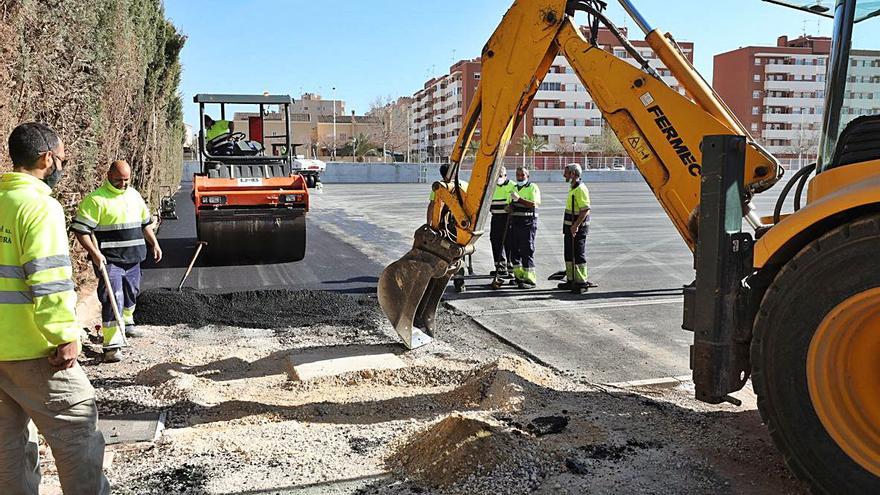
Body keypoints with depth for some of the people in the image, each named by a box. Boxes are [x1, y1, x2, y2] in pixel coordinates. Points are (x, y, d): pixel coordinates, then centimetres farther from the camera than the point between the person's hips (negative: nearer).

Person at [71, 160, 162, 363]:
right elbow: (80, 229, -14)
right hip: (109, 260, -7)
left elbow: (145, 223, 23)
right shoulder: (96, 199, -11)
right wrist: (94, 252, -23)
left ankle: (127, 323, 45)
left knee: (131, 293, 21)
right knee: (113, 300, -12)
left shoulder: (134, 195, 12)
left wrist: (154, 244, 17)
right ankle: (112, 346, -11)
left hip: (133, 259, 7)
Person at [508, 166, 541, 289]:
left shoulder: (533, 188, -5)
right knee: (515, 250, 9)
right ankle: (519, 276, 20)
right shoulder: (515, 188, 19)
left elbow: (534, 204, -19)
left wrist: (519, 198, -25)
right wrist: (510, 207, 7)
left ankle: (530, 279, -6)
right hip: (515, 222, 7)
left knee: (527, 251, -9)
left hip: (528, 223, -7)